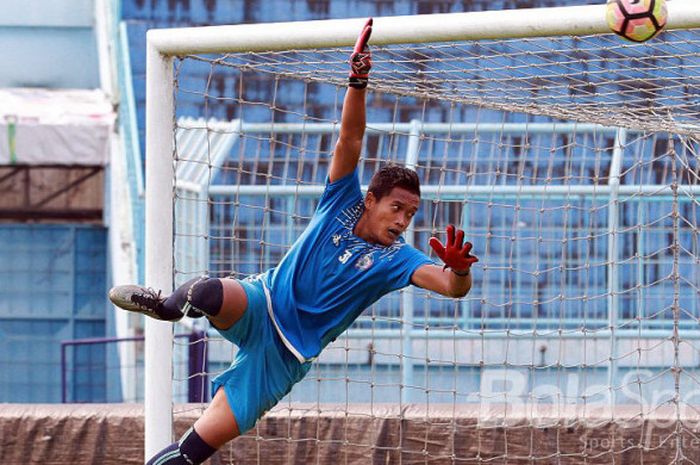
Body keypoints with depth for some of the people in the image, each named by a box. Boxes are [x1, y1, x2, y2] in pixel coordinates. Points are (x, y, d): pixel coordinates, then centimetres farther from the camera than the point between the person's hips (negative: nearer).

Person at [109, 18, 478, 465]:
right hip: (260, 305, 0)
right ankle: (168, 305, -8)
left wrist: (459, 270, -44)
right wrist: (358, 83, -28)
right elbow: (350, 140, -14)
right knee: (211, 294, -40)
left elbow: (453, 288, -19)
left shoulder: (397, 258, -4)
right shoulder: (343, 202, -2)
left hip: (287, 354, 0)